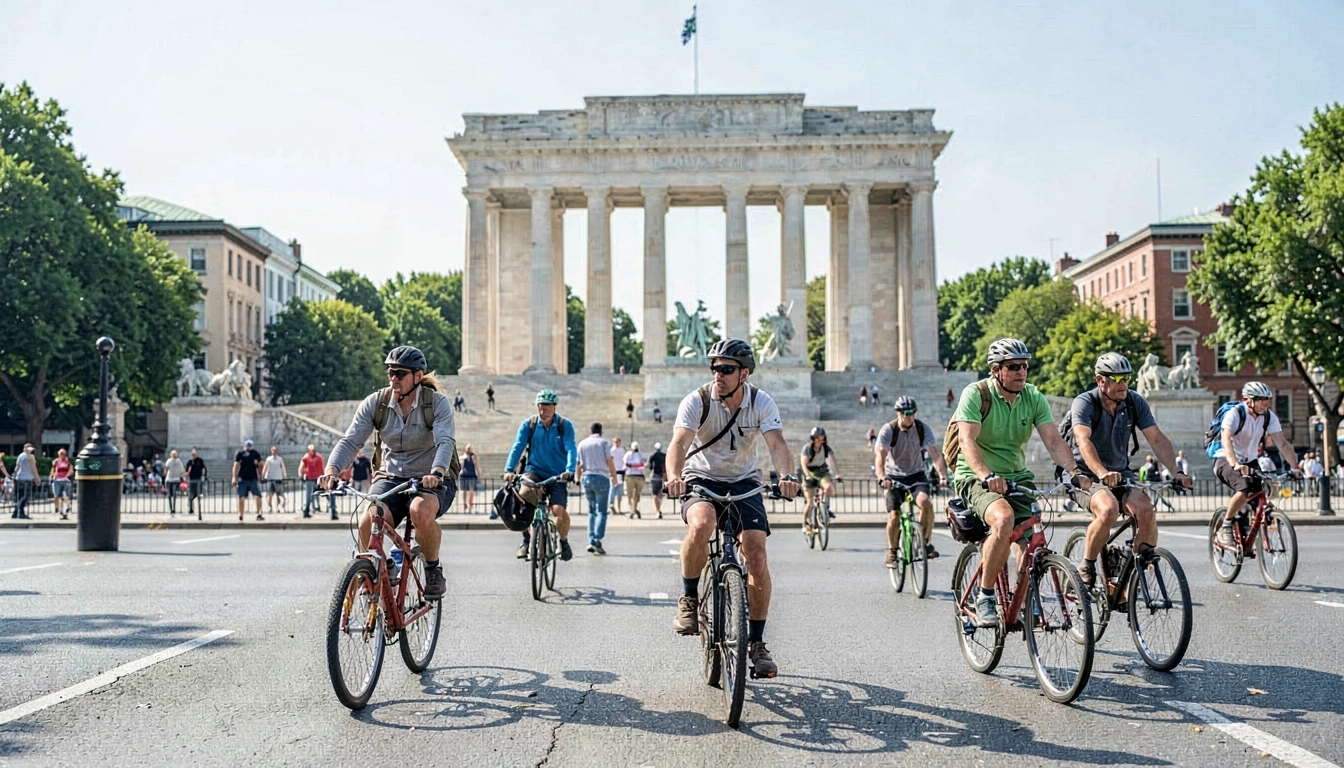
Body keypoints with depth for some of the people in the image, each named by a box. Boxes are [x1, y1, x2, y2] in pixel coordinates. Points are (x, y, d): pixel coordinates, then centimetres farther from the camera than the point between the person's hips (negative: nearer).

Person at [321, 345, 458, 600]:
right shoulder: (376, 403, -3)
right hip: (391, 478, 3)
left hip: (433, 482, -3)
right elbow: (350, 441, -11)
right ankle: (382, 570, 5)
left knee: (421, 511, -38)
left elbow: (446, 441, -26)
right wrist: (331, 470, -31)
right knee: (367, 523, -27)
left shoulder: (437, 403, -11)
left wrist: (436, 473, -47)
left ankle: (434, 570, -9)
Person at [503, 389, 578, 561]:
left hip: (557, 475, -1)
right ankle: (526, 539, -11)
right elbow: (517, 447, -12)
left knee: (559, 510, -21)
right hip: (534, 470, 1)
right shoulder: (528, 424, -3)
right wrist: (509, 469, -27)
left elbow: (571, 449, -17)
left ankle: (564, 541, 13)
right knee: (524, 493, -32)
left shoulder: (565, 425, -6)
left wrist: (570, 470, -35)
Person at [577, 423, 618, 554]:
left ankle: (591, 541, 5)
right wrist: (614, 476, 8)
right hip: (601, 477, -4)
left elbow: (578, 464, 7)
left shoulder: (582, 444, 9)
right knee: (601, 511, -3)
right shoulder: (604, 442, -1)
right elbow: (609, 461, -4)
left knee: (592, 510, 13)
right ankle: (597, 540, -18)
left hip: (586, 477, 4)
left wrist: (579, 479, 19)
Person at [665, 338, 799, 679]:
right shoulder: (697, 401, -14)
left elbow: (777, 443, -24)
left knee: (757, 559, -13)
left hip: (744, 483, 2)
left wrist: (785, 476, -45)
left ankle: (756, 643, 3)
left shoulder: (762, 403, -9)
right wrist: (674, 476, -50)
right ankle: (689, 599, -12)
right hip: (701, 481, -2)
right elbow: (679, 442, -29)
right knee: (701, 525, -36)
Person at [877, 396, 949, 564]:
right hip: (894, 476, -1)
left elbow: (934, 453, -20)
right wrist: (882, 478, -44)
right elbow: (880, 455, -27)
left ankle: (926, 543, -10)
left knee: (925, 502, -27)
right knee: (893, 516, -11)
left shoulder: (922, 428, -11)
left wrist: (943, 475, -36)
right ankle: (892, 551, 12)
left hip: (916, 474, 1)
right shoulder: (888, 429, -16)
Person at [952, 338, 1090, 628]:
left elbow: (1054, 440, -8)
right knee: (1004, 519, -34)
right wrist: (986, 476, -44)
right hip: (976, 479, -5)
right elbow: (967, 439, -27)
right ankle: (984, 597, -20)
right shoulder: (976, 394, -14)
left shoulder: (1033, 397, 0)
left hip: (1017, 477, 5)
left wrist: (1074, 472, -26)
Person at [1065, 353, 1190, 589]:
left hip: (1120, 473, 5)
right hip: (1086, 475, -4)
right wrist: (1102, 473, -51)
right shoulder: (1084, 403, -18)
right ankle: (1086, 569, -13)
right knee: (1109, 510, -33)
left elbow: (1158, 438, -5)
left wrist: (1175, 471, -22)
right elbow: (1083, 441, -34)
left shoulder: (1135, 402, -3)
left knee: (1146, 511, -24)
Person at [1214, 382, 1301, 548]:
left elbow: (1283, 443, -5)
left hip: (1248, 462, 6)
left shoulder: (1269, 416, -4)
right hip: (1225, 461, -6)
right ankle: (1225, 528, -17)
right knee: (1245, 487, -32)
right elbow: (1226, 440, -34)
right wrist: (1235, 465, -49)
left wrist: (1295, 468, -16)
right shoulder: (1235, 413, -20)